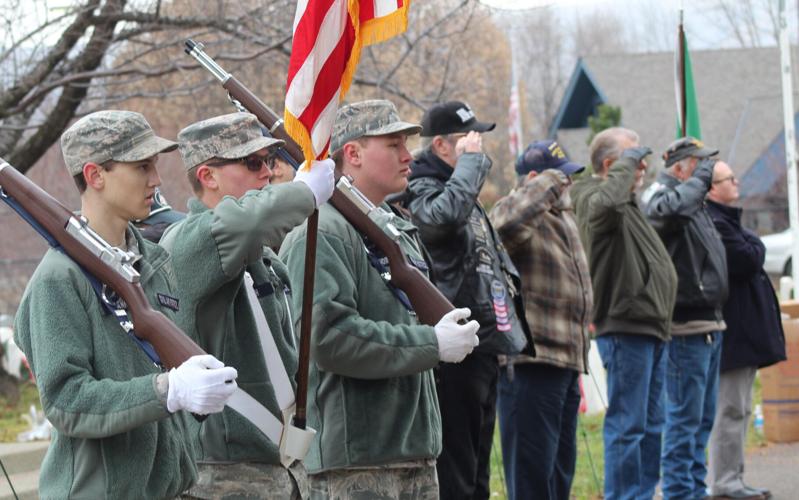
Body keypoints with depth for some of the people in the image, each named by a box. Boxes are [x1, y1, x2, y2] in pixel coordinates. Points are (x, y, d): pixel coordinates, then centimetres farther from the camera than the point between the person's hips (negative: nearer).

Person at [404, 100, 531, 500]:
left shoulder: (458, 186, 20)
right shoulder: (420, 190, -12)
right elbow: (445, 214, -36)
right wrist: (471, 161, -22)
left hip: (483, 345, 10)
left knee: (477, 468, 15)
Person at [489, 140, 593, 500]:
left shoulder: (563, 215, 20)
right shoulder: (514, 211, -10)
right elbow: (507, 224, -38)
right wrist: (551, 182, -26)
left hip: (566, 361, 10)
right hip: (530, 365, -10)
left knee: (560, 470, 17)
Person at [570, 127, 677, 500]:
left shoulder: (628, 204, 21)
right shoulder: (594, 197, -11)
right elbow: (607, 202, -37)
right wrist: (625, 164, -21)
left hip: (650, 328, 10)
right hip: (625, 328, -10)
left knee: (651, 424, 14)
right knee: (628, 424, -8)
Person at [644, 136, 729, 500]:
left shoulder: (694, 206, 19)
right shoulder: (662, 197, -11)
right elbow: (669, 208, -37)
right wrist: (701, 178, -23)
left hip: (709, 324, 10)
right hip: (687, 326, -10)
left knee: (703, 416, 15)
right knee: (685, 417, -8)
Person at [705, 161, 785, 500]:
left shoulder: (722, 219, 19)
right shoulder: (714, 224, -17)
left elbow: (748, 261, 22)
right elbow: (747, 261, -23)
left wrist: (750, 250, 3)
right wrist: (756, 247, -5)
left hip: (741, 330, 11)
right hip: (734, 329, -11)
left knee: (736, 409, 15)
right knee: (731, 409, -9)